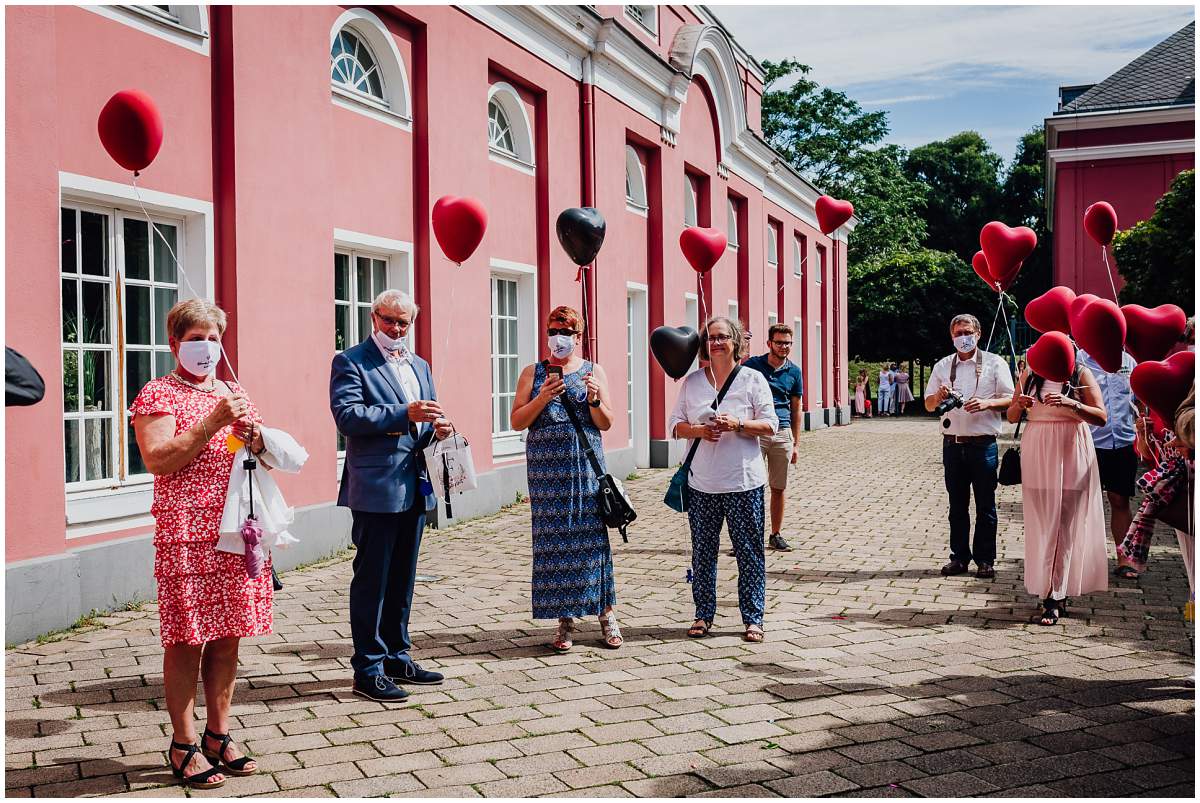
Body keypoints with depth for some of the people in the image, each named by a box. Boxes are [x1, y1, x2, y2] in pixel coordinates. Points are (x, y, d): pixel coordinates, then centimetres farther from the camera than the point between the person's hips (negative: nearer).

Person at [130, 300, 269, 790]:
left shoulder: (234, 392, 17)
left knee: (228, 638, 9)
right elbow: (158, 460, -14)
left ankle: (218, 735, 20)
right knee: (186, 641, -2)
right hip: (187, 535, -5)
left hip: (238, 531, 6)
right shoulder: (157, 395, 0)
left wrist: (256, 437, -1)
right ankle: (184, 746, 8)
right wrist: (213, 423, -20)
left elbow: (269, 456, 21)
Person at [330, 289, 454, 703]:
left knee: (402, 579, 15)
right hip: (377, 488, -7)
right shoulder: (350, 363, -5)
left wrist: (437, 427, -2)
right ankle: (368, 670, 5)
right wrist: (404, 415, -23)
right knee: (372, 580, -2)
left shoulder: (419, 366, 18)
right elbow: (347, 416, -17)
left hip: (414, 487, 8)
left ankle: (397, 658, 26)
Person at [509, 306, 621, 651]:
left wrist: (595, 400, -14)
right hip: (546, 468, 1)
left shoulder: (593, 371, 9)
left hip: (586, 466, 0)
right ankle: (565, 622, 8)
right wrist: (542, 398, -12)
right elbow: (516, 422, 3)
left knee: (592, 537, -2)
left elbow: (606, 423, 5)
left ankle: (607, 614, 9)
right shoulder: (533, 373, 9)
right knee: (554, 541, 0)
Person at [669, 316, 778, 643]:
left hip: (743, 483, -2)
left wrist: (737, 424, -18)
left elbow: (770, 425, -2)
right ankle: (703, 615, 19)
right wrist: (699, 430, -12)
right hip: (701, 483, 2)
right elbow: (675, 425, 8)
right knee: (703, 551, 8)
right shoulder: (692, 381, 9)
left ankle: (753, 619, 10)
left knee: (750, 551, 1)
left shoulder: (752, 379, 1)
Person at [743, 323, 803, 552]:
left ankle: (776, 535, 21)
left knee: (778, 488, 9)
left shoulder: (794, 372, 9)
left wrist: (796, 443, 13)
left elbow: (795, 409, 14)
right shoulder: (752, 365, -1)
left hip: (782, 433, 3)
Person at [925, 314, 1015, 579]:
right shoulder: (942, 366, 12)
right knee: (957, 505, 9)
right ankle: (959, 557, 17)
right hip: (953, 444, 3)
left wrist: (988, 403, -19)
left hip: (983, 444, -3)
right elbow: (928, 405, 12)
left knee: (985, 505, 2)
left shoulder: (994, 363, 3)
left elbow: (1010, 400, 0)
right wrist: (939, 396, -10)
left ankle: (985, 560, 10)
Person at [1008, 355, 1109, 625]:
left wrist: (1071, 403, -23)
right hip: (1037, 453, 4)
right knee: (1040, 525, 3)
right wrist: (1020, 404, -10)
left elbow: (1101, 417, -8)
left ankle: (1055, 599, -3)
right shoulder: (1030, 374, 9)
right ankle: (1056, 595, 12)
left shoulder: (1081, 374, -1)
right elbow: (1011, 417, 12)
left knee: (1065, 526, -5)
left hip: (1070, 454, -3)